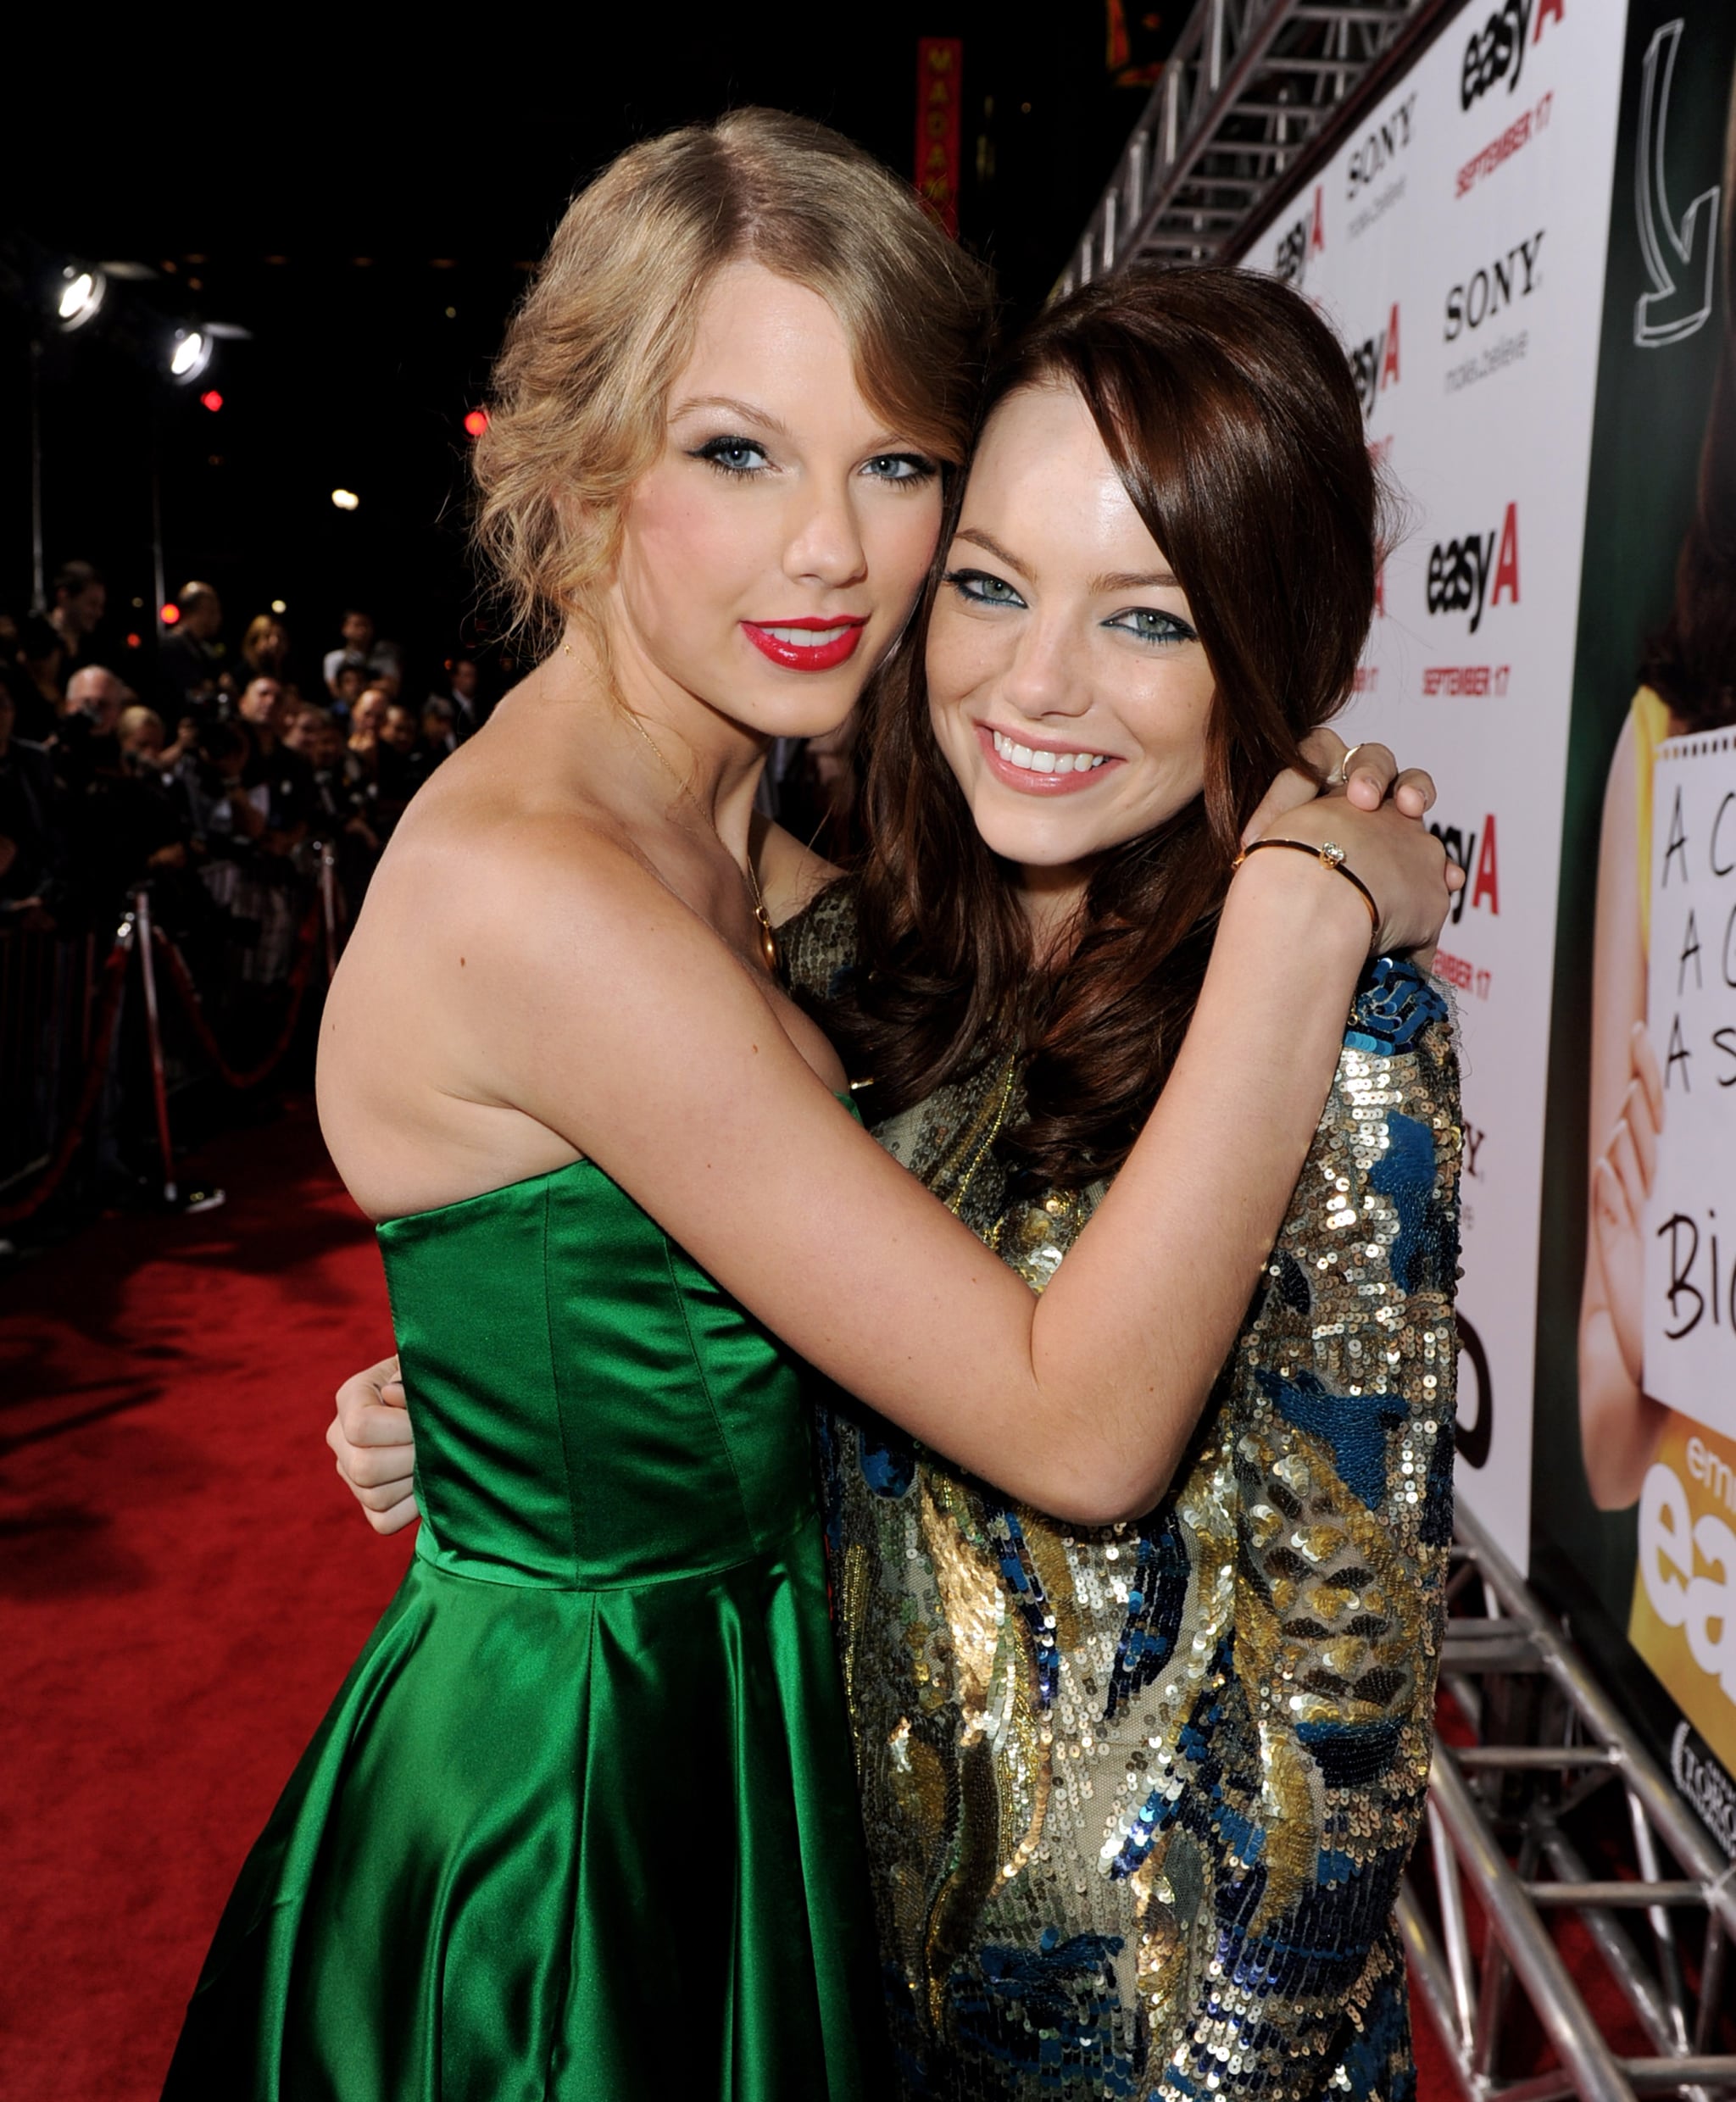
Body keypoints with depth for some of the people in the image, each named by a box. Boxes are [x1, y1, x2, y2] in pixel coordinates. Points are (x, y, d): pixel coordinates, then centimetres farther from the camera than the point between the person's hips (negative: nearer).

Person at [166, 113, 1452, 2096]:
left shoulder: (736, 842, -2)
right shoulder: (526, 895, -29)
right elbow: (1084, 1426, -29)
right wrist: (1303, 894, -26)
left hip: (723, 1704, 8)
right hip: (562, 1801, -8)